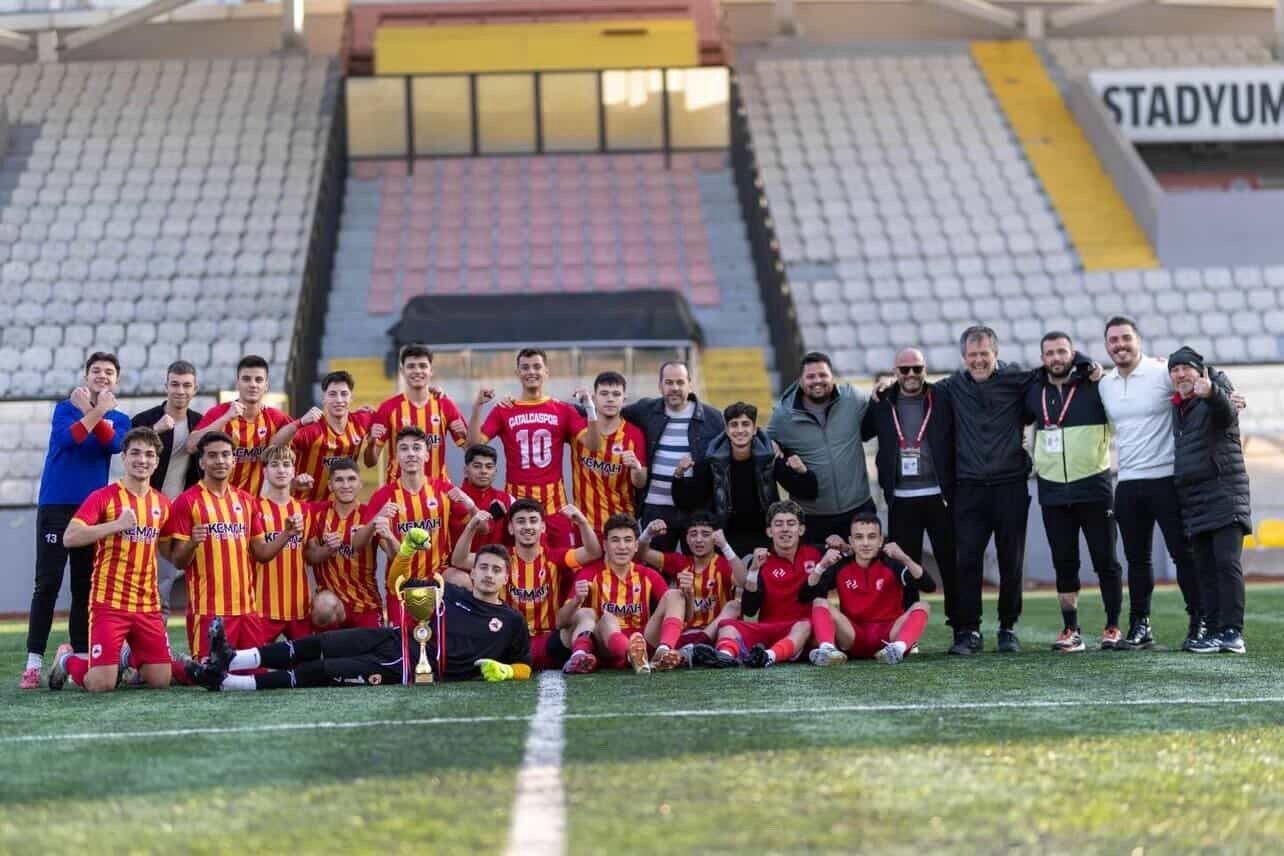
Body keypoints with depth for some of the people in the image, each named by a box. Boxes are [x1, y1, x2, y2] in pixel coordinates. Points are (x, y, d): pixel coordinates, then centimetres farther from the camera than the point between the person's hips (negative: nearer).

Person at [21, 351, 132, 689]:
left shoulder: (118, 419, 10)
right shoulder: (66, 408, 4)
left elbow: (113, 444, -13)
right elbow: (66, 439, -17)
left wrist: (93, 412, -22)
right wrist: (95, 412, -19)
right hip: (56, 506, -3)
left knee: (85, 586, 6)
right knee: (47, 585, -7)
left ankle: (80, 658, 10)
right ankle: (33, 663, -10)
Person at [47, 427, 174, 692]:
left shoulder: (162, 503, 10)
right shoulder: (104, 497, -6)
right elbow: (69, 538, -18)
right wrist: (117, 524, -23)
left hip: (148, 607, 5)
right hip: (109, 603, -5)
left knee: (161, 680, -2)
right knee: (101, 684, -13)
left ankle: (130, 659, 30)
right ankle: (66, 659, 20)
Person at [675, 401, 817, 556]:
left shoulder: (771, 458, -8)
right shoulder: (713, 461, -6)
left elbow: (808, 494, -9)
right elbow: (684, 502, -4)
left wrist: (803, 472, -30)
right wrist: (679, 476, -23)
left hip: (764, 539, 0)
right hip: (727, 540, 0)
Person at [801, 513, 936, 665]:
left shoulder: (891, 565, -3)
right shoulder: (841, 567, 3)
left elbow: (929, 586, -18)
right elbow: (805, 597, -6)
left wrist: (904, 558, -30)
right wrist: (822, 566, -21)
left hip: (888, 635, -1)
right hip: (853, 637, 1)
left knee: (922, 606, -22)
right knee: (820, 602, -18)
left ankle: (898, 648, -50)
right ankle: (827, 648, -46)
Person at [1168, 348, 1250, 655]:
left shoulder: (1213, 401, -5)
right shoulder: (1177, 410, 18)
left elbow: (1226, 411, -31)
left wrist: (1211, 392, -51)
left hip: (1225, 496, -7)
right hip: (1193, 501, 7)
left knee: (1227, 562, -14)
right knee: (1205, 569, 5)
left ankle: (1232, 632, -16)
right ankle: (1213, 630, 6)